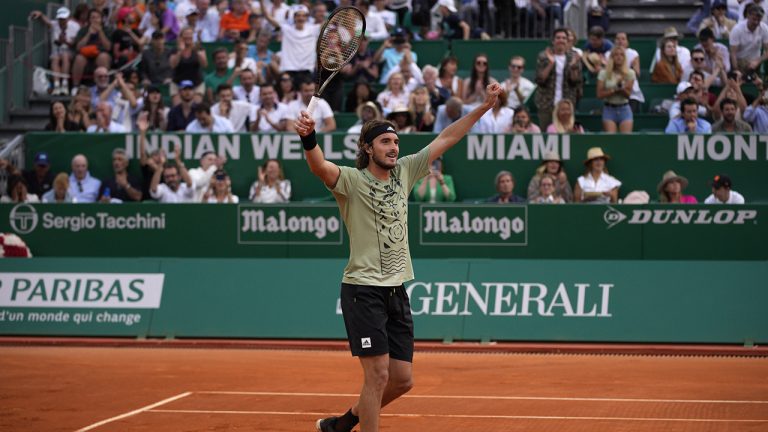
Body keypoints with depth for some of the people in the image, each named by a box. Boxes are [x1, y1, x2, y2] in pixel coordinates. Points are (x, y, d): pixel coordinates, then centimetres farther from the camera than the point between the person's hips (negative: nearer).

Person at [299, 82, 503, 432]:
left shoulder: (404, 172, 10)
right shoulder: (351, 180, -8)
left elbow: (445, 139, 15)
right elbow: (320, 167, -29)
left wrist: (484, 106, 13)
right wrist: (308, 138, -50)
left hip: (397, 291, 7)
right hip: (363, 289, -7)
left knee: (402, 380, 8)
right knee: (378, 374, -12)